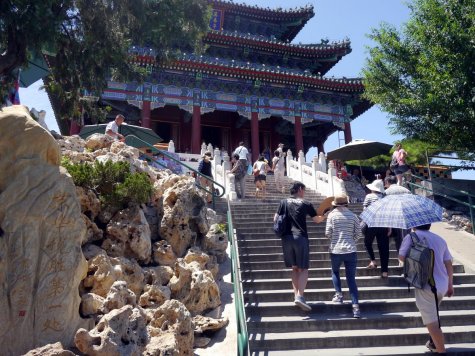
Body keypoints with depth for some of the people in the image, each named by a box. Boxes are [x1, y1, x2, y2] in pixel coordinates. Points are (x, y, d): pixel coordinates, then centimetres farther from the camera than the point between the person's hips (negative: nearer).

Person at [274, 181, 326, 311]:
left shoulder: (284, 202, 7)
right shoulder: (306, 204, 1)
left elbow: (275, 219, 6)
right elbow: (317, 220, 10)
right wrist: (325, 216, 29)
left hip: (287, 238, 3)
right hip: (300, 237, -3)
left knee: (294, 268, 14)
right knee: (303, 269, 1)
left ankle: (296, 295, 12)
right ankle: (300, 296, -13)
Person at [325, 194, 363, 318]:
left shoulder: (332, 215, -3)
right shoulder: (353, 216, 2)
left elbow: (328, 233, -7)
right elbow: (359, 234, 2)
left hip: (336, 250, -1)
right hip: (351, 250, 1)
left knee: (335, 271, 24)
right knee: (351, 279, 6)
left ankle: (338, 294, 11)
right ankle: (355, 305, -1)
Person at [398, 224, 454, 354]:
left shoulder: (411, 237, -5)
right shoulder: (440, 239, 10)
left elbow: (401, 257, -6)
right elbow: (448, 264, 12)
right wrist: (450, 285, 21)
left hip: (426, 286, -7)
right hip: (442, 285, 7)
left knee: (432, 322, -2)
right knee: (432, 314, 28)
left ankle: (441, 350, -3)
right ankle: (434, 342, 37)